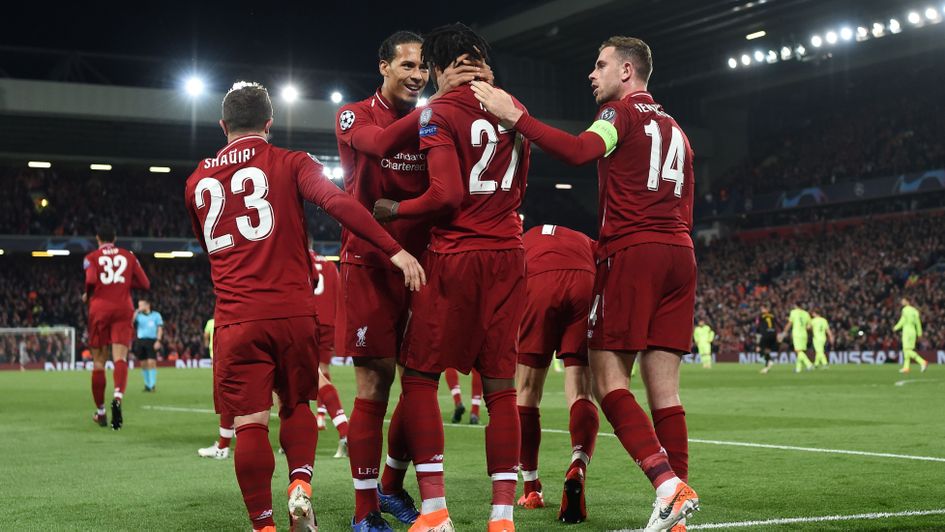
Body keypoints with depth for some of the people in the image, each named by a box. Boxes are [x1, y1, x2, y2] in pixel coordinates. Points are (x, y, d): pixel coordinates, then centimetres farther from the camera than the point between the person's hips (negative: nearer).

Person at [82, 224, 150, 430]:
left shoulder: (92, 258, 5)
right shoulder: (128, 256, 13)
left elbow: (91, 280, -13)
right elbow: (145, 284, 10)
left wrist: (87, 296, 6)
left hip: (100, 308, -1)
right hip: (123, 309, 1)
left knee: (98, 362, 9)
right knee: (120, 358, -10)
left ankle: (100, 412, 17)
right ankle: (118, 396, -39)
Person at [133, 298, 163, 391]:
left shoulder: (156, 315, 6)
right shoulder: (138, 315, 11)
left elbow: (160, 328, 2)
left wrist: (158, 341, -8)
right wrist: (137, 312, -7)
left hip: (152, 341, -3)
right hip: (140, 341, 3)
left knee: (151, 362, -14)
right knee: (143, 364, 3)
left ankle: (152, 385, -13)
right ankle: (147, 384, 13)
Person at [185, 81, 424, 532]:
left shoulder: (197, 181, 15)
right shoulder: (290, 164, 3)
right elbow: (338, 203, -14)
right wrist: (394, 249, -18)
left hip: (235, 319, 1)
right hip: (293, 311, -1)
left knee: (250, 423, 0)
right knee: (296, 404, 17)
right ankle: (301, 483, -5)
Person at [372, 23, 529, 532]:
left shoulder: (439, 113, -9)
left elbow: (447, 195, -17)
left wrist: (396, 210, -3)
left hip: (455, 258, -5)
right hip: (508, 256, 5)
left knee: (419, 377, 6)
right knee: (500, 385, 5)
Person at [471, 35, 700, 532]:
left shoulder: (621, 112, 0)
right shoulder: (674, 129, 25)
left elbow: (579, 151, -20)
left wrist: (515, 117, -21)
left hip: (631, 253, -7)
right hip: (679, 253, 7)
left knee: (609, 381, -7)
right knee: (664, 389, 5)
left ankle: (667, 482, -21)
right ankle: (678, 486, 0)